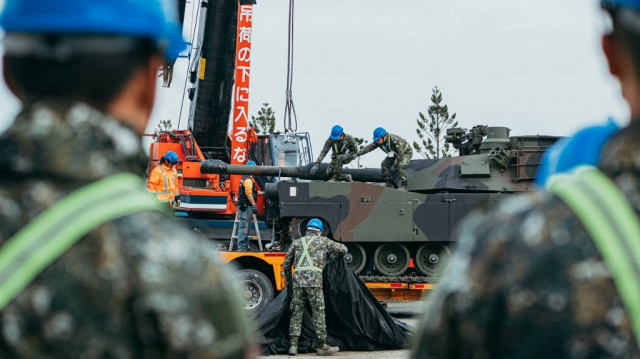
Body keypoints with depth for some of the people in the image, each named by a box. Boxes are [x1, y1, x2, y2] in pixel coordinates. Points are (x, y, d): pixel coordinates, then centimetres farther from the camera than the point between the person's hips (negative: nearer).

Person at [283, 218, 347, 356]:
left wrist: (289, 282, 33)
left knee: (296, 313, 6)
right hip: (314, 279, -3)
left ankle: (293, 345, 2)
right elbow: (343, 249, 19)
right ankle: (321, 345, 4)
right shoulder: (322, 241, 15)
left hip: (298, 279, 3)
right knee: (319, 312, 2)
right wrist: (336, 255, 41)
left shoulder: (297, 242, 22)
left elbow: (286, 264, 22)